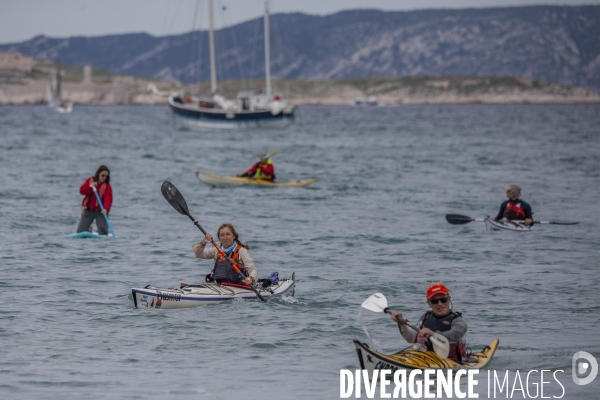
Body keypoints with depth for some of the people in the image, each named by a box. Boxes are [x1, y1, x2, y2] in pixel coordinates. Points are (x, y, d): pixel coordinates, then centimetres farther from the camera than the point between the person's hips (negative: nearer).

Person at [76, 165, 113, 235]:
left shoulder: (107, 186, -7)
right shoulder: (90, 181, 3)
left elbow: (108, 198, -21)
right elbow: (82, 191, -5)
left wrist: (106, 209, -39)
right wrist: (90, 187, -21)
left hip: (100, 211, -2)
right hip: (88, 210, 2)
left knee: (103, 232, -15)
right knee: (80, 231, 5)